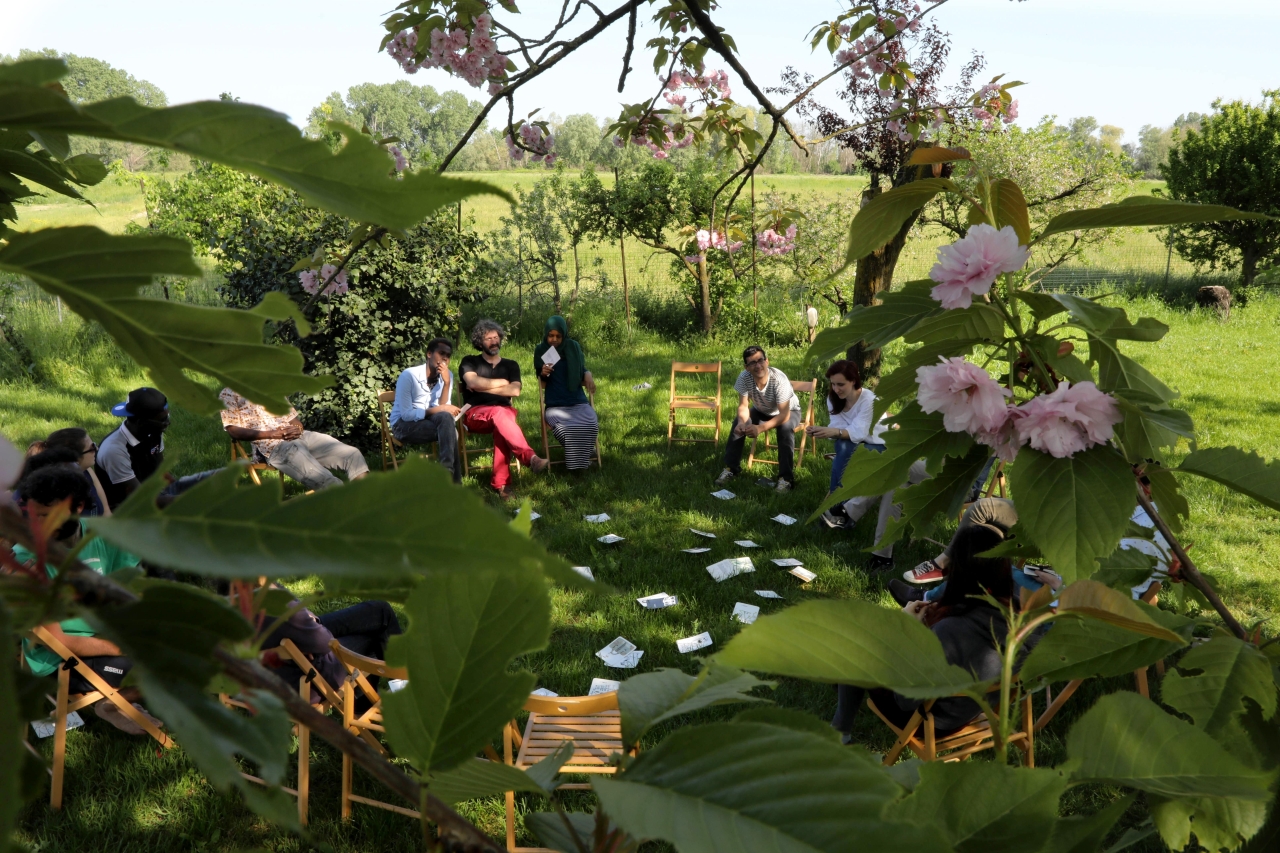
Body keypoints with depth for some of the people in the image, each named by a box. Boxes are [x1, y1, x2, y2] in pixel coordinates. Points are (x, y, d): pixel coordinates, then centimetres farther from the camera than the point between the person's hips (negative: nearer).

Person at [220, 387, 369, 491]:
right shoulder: (229, 394, 11)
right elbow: (233, 431, -3)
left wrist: (298, 428, -1)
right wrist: (273, 434, -15)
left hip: (302, 436, 7)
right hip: (272, 446, -6)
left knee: (352, 454, -16)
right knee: (323, 480, -30)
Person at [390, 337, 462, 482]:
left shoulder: (447, 376, -1)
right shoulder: (409, 375, -17)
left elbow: (443, 409, -10)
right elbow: (406, 414, -21)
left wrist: (446, 383, -21)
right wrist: (439, 409, -25)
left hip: (428, 421, 5)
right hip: (404, 425, -5)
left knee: (446, 418, -31)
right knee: (449, 428, -28)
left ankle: (447, 474, -28)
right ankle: (453, 479, -25)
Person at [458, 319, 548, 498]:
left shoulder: (511, 365, 20)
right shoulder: (469, 362, 13)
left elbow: (515, 391, 1)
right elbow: (474, 383, -9)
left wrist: (483, 386, -2)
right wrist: (502, 382, 2)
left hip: (502, 413, 2)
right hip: (475, 415, -2)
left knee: (502, 423, -37)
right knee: (499, 412, -38)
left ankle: (500, 481, -43)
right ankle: (530, 457, -53)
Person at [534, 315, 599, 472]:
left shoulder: (573, 346, 4)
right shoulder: (541, 350, 3)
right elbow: (541, 382, 9)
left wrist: (588, 374, -8)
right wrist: (543, 374, -13)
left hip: (578, 401, 2)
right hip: (555, 405, -2)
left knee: (591, 424, -29)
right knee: (566, 428, -33)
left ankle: (583, 454, 0)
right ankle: (575, 461, -6)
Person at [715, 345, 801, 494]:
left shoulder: (779, 379, -38)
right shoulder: (744, 377, -27)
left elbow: (784, 414, -38)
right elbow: (743, 406, -18)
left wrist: (760, 428, -50)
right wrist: (742, 422, -41)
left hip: (788, 411, -4)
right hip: (761, 411, 4)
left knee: (785, 428, -34)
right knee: (738, 423, -18)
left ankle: (786, 477, -25)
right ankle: (731, 469, -4)